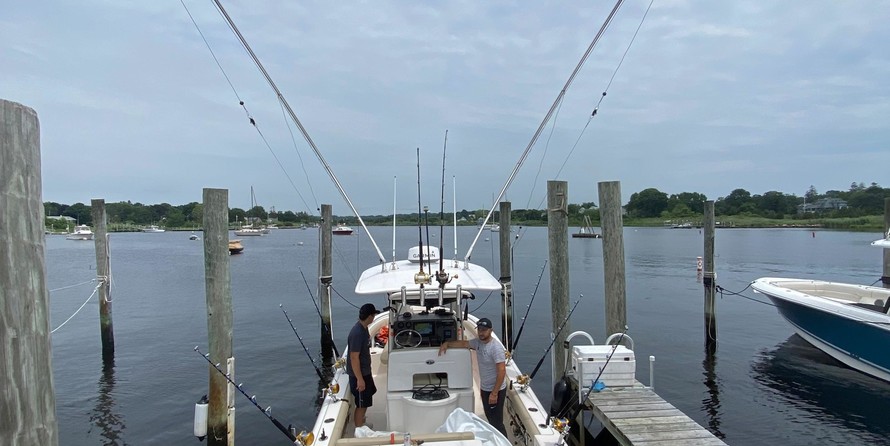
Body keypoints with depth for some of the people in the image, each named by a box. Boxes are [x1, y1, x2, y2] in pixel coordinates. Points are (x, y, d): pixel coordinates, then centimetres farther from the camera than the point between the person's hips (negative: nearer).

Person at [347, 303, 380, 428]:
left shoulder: (363, 328, 2)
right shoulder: (357, 333, -28)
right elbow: (354, 358, -27)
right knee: (362, 403, 3)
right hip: (359, 374, -10)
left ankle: (360, 421, 43)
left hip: (365, 371, 10)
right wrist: (360, 379, -23)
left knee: (368, 395, 25)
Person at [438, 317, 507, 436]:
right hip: (484, 388, 8)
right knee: (490, 418, 19)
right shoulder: (478, 342, 1)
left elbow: (502, 371, -25)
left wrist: (494, 393, -24)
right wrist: (447, 344, 7)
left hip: (496, 390, -8)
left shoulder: (496, 347, -23)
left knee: (497, 422, -4)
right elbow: (463, 343, 19)